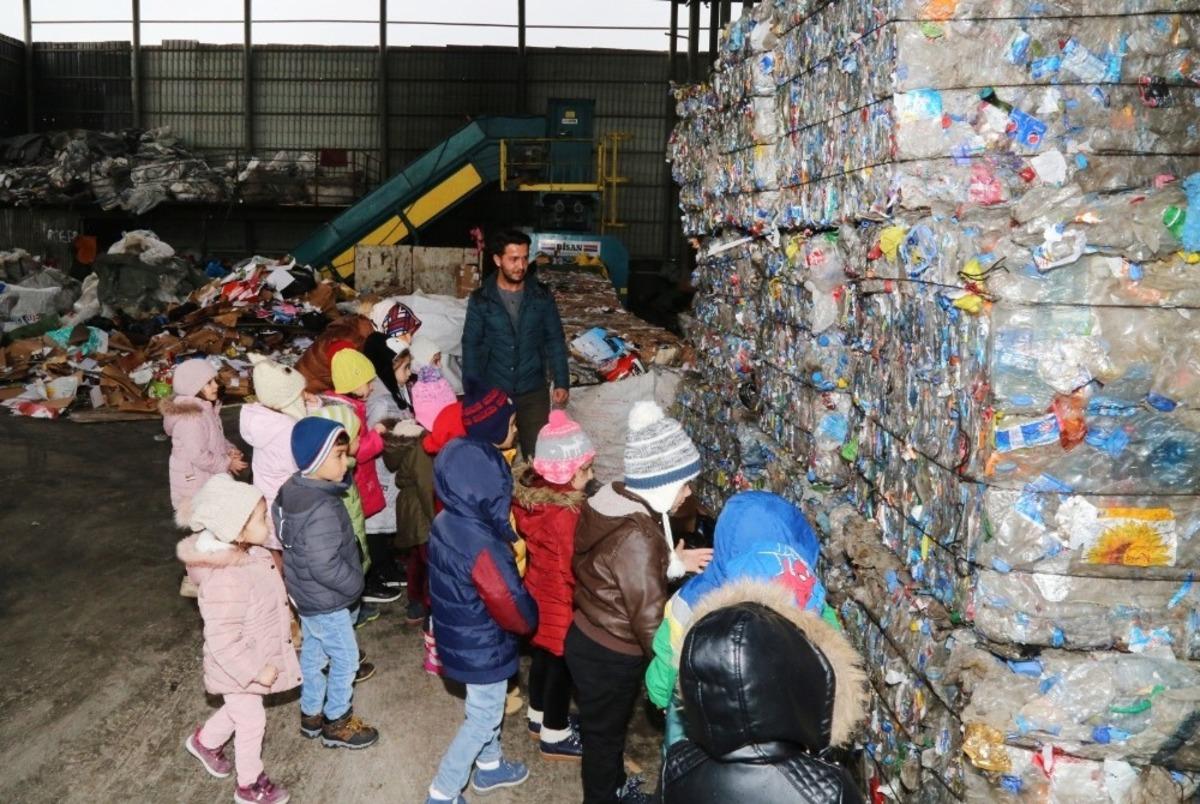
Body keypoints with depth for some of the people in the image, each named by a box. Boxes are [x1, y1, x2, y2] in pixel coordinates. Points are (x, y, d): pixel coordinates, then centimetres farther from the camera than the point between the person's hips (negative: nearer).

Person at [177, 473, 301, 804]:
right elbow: (223, 641, -33)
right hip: (239, 669, -8)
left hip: (256, 659, 8)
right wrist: (256, 671, -25)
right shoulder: (226, 581, -39)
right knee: (252, 722, 14)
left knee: (240, 712, 30)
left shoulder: (250, 554, -10)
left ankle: (205, 741, 58)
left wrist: (285, 627, 19)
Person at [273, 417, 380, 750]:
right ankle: (336, 723, 27)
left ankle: (311, 714, 41)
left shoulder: (291, 490, -4)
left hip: (305, 593, 9)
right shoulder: (322, 510, -34)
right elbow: (325, 567, -32)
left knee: (312, 653, 24)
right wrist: (355, 585, -16)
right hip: (326, 600, -9)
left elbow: (280, 530, 12)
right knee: (346, 659, 10)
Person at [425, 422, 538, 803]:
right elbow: (514, 610, -26)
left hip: (460, 638, 8)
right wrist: (532, 619, -4)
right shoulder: (482, 547, -36)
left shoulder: (445, 522, -9)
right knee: (483, 719, 14)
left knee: (488, 707, 29)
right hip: (482, 649, -8)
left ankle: (489, 766, 51)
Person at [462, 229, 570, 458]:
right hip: (492, 393, 0)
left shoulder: (541, 296, 0)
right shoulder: (481, 299, -3)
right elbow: (471, 346, -1)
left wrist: (561, 382, -2)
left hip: (534, 392, 1)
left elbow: (555, 341, 4)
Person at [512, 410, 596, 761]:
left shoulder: (527, 492, -9)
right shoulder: (565, 515, -34)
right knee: (561, 666, 12)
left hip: (538, 591, 8)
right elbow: (576, 568, -27)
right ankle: (554, 736, 31)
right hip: (562, 602, -8)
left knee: (543, 656, 26)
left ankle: (539, 717, 47)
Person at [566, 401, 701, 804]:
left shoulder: (612, 499, -5)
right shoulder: (636, 537, -33)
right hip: (610, 655, -9)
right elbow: (649, 619, -29)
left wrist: (673, 561, 8)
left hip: (589, 637, 9)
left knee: (608, 726, 31)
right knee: (604, 733, 16)